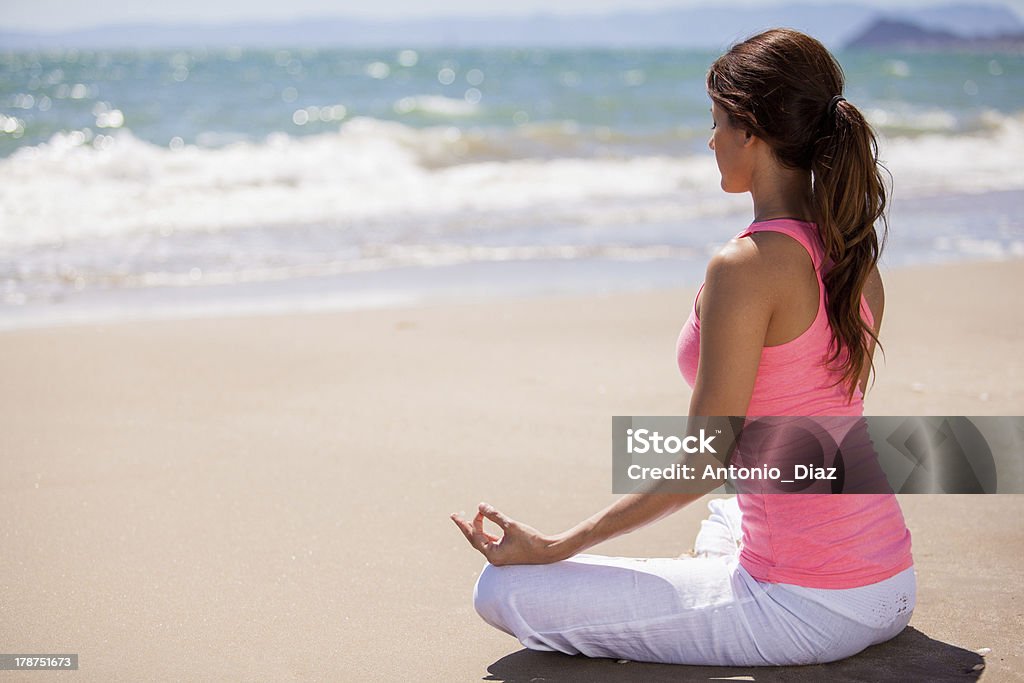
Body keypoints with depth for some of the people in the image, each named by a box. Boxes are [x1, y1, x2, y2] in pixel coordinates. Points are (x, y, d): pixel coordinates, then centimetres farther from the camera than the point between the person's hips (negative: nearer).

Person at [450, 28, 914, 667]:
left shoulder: (746, 267, -22)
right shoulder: (858, 261, 4)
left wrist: (552, 547, -12)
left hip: (808, 608, -9)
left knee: (503, 591, -6)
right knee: (722, 517, 44)